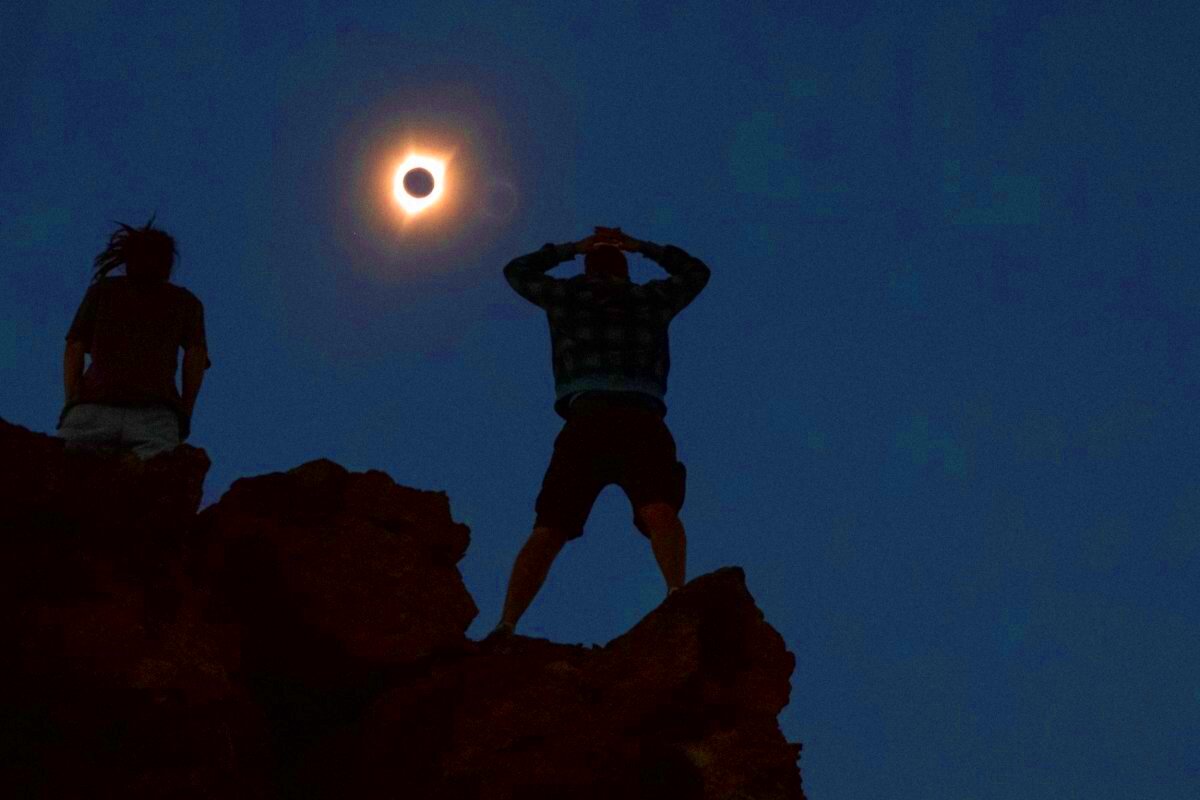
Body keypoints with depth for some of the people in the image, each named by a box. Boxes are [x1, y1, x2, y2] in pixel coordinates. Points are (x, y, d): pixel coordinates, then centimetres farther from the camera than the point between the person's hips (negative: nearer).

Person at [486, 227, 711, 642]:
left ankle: (506, 626, -15)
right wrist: (640, 247, 49)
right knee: (660, 511, -23)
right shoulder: (651, 298, 22)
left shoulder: (568, 295, 21)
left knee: (547, 533, 0)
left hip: (586, 423, 1)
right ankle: (676, 593, -50)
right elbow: (696, 272, 44)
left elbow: (516, 270, 41)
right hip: (642, 423, -1)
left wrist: (572, 248, 49)